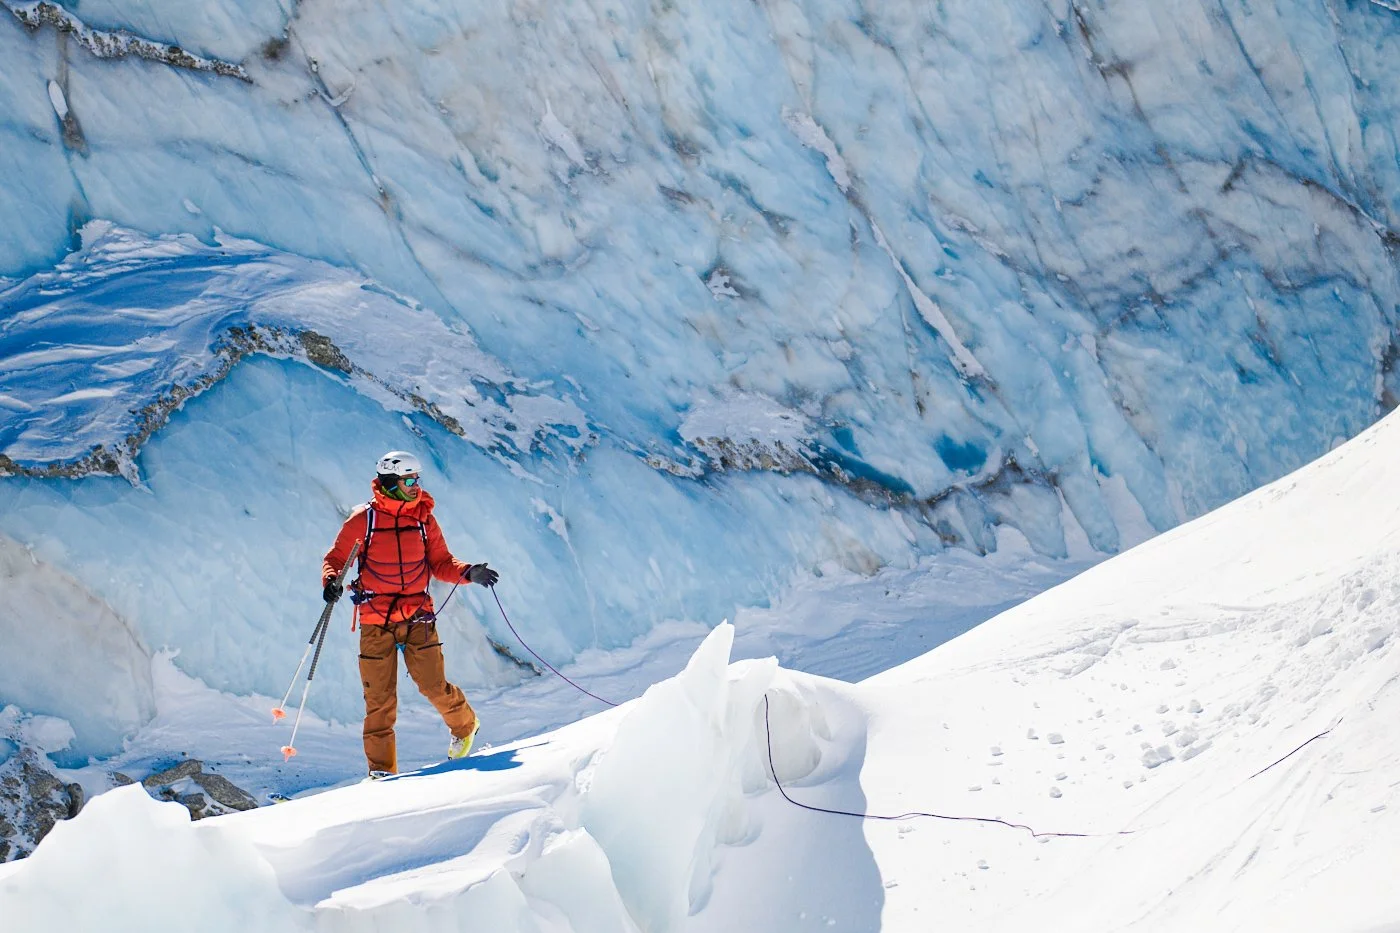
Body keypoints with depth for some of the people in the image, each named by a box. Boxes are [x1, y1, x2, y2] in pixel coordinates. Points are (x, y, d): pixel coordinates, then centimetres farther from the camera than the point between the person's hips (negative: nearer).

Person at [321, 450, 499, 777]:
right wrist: (331, 581, -17)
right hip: (375, 620, -1)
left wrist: (468, 573, -7)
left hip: (418, 617, 1)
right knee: (379, 698, -1)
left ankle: (464, 725, 23)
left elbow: (440, 563, 10)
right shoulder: (362, 520, -4)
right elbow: (336, 559, 3)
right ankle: (381, 768, 9)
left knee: (433, 686, -6)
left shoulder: (423, 519, 5)